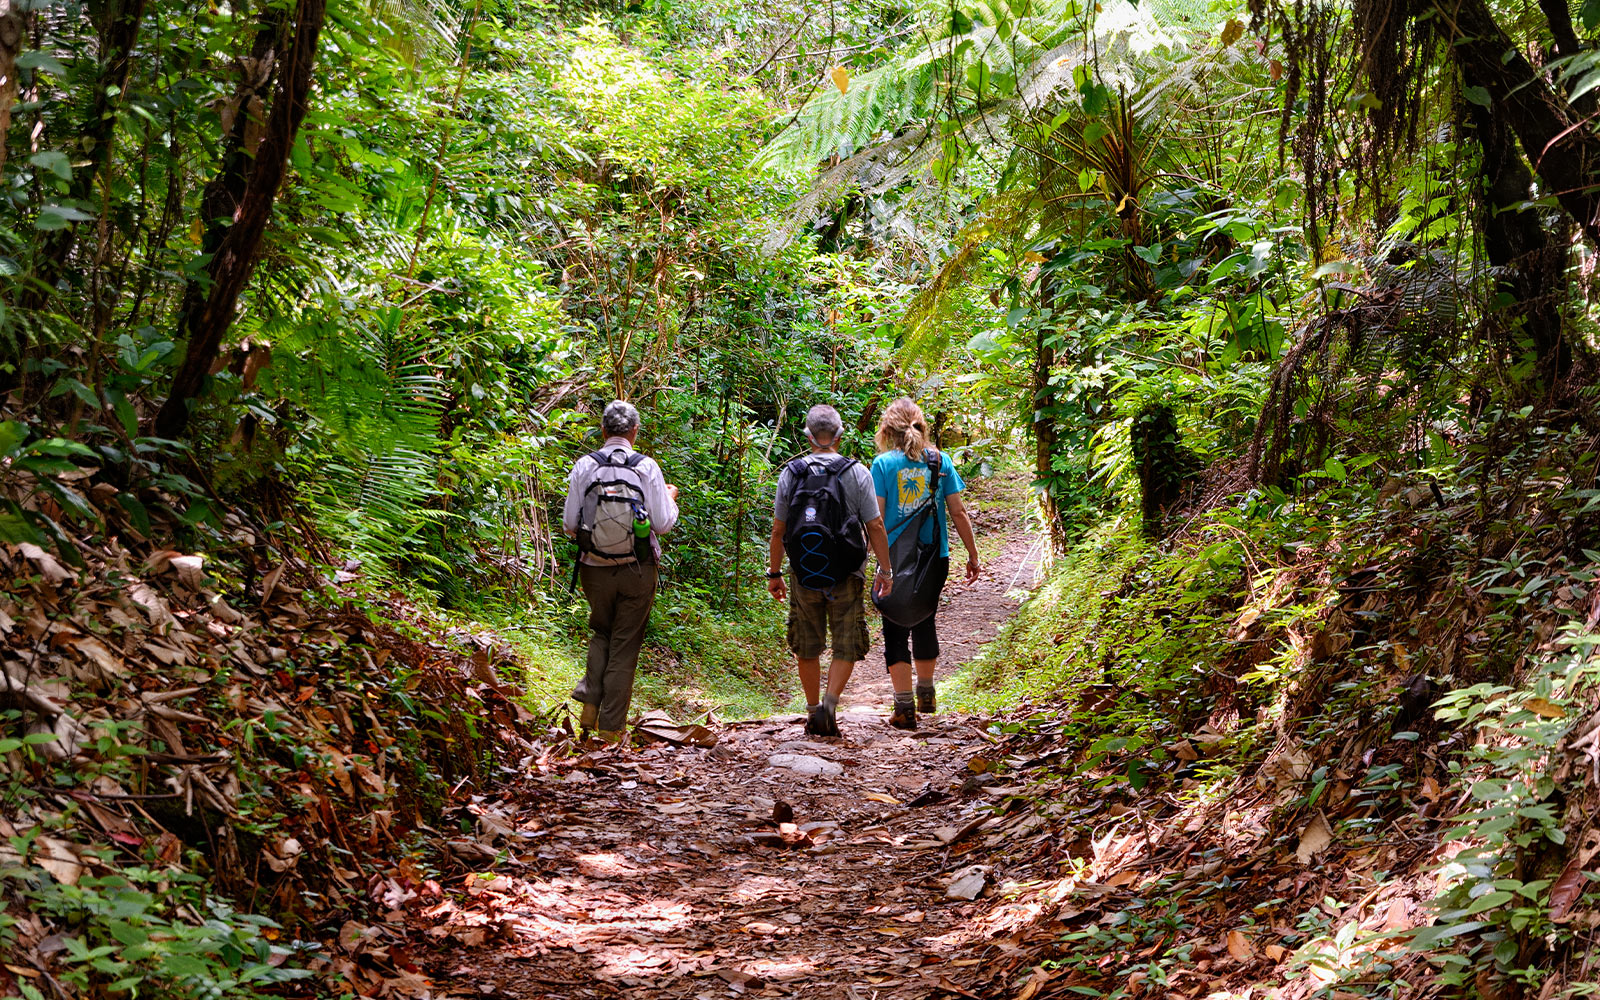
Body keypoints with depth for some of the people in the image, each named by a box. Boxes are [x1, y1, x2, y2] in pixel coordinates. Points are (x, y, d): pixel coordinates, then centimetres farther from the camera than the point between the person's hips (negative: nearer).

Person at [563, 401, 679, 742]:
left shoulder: (585, 466, -4)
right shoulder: (646, 467, -8)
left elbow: (569, 524, -1)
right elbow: (664, 523, -6)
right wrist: (671, 497, 13)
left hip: (595, 570, 2)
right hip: (637, 571, -2)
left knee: (600, 634, 24)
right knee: (625, 646, 8)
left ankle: (590, 705, 6)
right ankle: (611, 727, 10)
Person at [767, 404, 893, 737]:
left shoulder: (790, 473, -1)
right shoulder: (857, 472, -5)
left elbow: (778, 530, 2)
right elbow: (875, 526, -6)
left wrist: (774, 573, 12)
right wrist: (885, 570, 3)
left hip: (803, 574, 2)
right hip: (846, 575, -2)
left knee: (807, 648, 14)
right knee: (846, 647, 7)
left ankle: (813, 711, 21)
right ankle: (830, 702, -11)